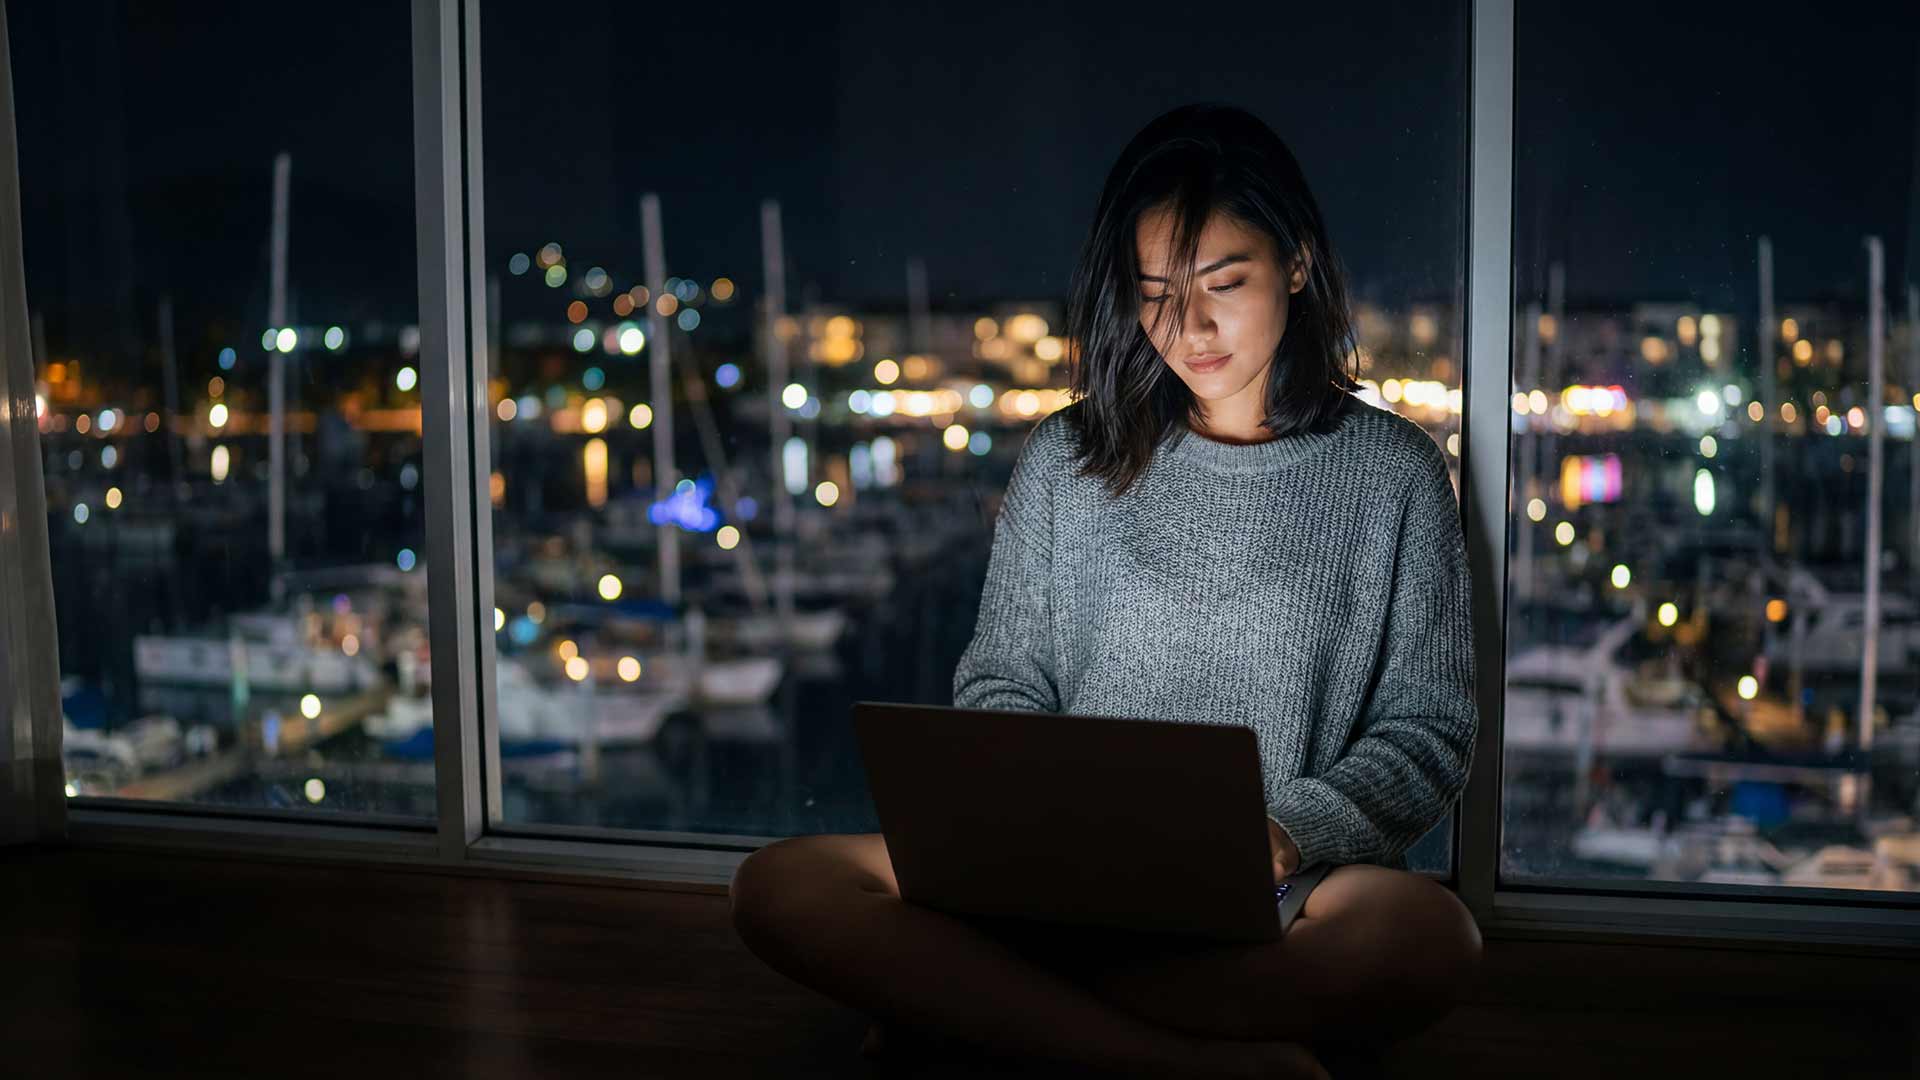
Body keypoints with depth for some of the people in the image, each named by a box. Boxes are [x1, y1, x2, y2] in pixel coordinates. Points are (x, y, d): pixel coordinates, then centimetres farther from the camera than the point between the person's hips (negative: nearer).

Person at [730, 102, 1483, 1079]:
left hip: (1283, 901, -1)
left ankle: (966, 1001, -25)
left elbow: (1430, 730, 4)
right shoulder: (1065, 459, 11)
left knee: (1428, 933, -37)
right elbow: (1001, 683, 12)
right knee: (779, 884, -21)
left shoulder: (1389, 470, 6)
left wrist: (1290, 834, -15)